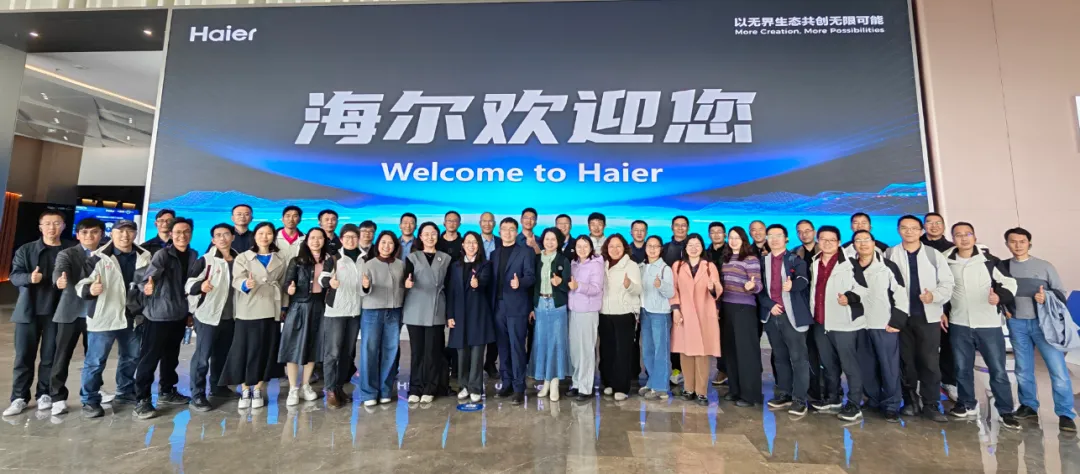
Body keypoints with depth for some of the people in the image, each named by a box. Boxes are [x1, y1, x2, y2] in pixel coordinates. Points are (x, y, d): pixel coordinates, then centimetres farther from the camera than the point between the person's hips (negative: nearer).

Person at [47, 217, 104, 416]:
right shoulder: (67, 254, -1)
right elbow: (59, 270, -22)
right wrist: (60, 280, -42)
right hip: (71, 313, -2)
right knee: (62, 356, 3)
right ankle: (58, 397, 14)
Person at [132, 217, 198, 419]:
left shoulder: (193, 255, 5)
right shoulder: (163, 254, -12)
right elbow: (149, 273, -26)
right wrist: (147, 284, -48)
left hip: (180, 314, 6)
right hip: (158, 314, -6)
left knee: (171, 356, 17)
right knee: (149, 357, 1)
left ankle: (166, 391, 31)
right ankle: (142, 400, 11)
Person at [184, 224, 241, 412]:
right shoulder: (205, 260, -8)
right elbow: (188, 284, -15)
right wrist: (200, 286, -33)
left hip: (230, 316, 5)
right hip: (208, 316, -5)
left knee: (222, 354, 16)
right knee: (202, 356, 0)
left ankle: (217, 386, 31)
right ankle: (197, 395, 8)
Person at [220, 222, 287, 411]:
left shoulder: (280, 260, 13)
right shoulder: (243, 258, 6)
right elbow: (237, 279, -8)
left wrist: (282, 307, 8)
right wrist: (246, 284, -31)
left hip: (270, 311, 2)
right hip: (248, 310, -1)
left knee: (265, 351, 4)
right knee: (244, 351, -1)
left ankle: (258, 391, 16)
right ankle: (245, 391, 13)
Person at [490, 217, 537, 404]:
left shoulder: (525, 252, 1)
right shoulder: (494, 254, 16)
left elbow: (531, 276, -7)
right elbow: (493, 280, 11)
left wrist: (520, 282, -28)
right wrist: (491, 304, 2)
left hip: (516, 306, -5)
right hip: (498, 306, 5)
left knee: (516, 347, -4)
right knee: (503, 347, 10)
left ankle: (519, 388, 4)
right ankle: (507, 384, 21)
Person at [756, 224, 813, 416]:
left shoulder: (796, 260, 0)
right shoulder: (762, 262, 10)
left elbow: (804, 280, -18)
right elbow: (759, 288, 7)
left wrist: (792, 285, -40)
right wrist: (770, 305, -8)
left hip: (792, 315, -4)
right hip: (771, 315, 4)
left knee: (798, 358, -1)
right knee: (779, 357, 13)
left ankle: (799, 399, 7)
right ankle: (783, 394, 24)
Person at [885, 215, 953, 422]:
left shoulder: (934, 255, 4)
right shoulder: (889, 255, 3)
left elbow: (947, 283, 1)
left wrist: (935, 295, -19)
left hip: (929, 316, 0)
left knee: (929, 361, 2)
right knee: (906, 360, 9)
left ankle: (930, 404, 14)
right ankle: (910, 400, 22)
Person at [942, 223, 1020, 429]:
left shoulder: (989, 261, -3)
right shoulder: (946, 263, 3)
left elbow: (1010, 282, -2)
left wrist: (1000, 296, -22)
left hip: (989, 325, -2)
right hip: (959, 325, 2)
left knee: (998, 370, 3)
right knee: (962, 368, 11)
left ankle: (1006, 412, 15)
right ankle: (966, 405, 25)